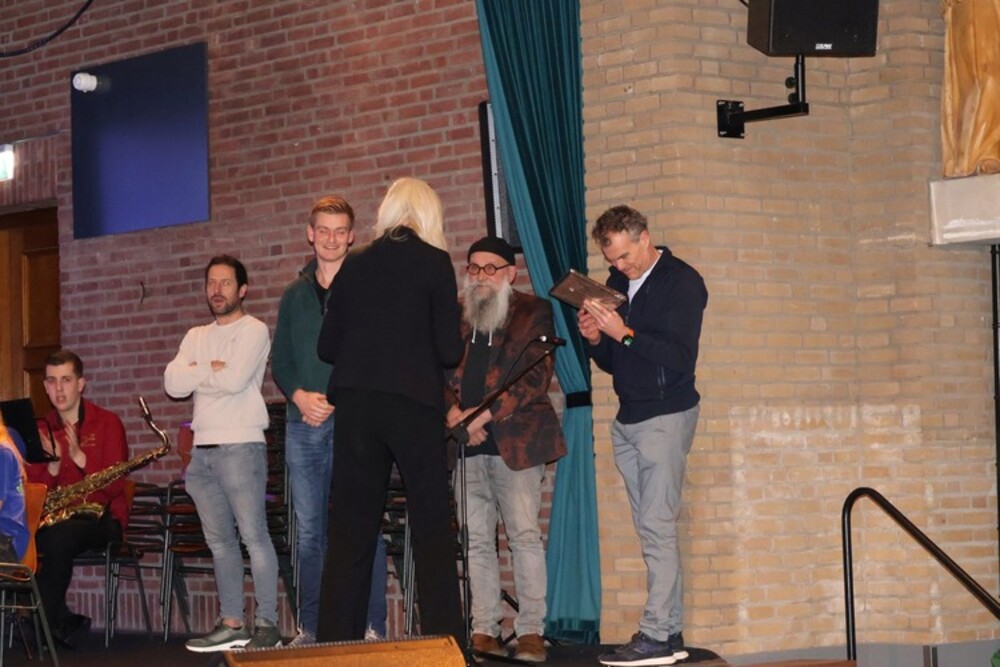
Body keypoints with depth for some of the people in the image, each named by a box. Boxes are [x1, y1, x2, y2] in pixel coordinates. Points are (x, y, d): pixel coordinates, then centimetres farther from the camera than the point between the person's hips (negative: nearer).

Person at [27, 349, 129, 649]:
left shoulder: (107, 423, 0)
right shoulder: (42, 431, 11)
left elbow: (115, 486, -9)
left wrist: (79, 457, -22)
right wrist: (53, 463, -15)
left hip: (101, 518, -4)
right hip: (55, 519, 4)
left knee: (59, 536, -36)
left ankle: (50, 620, -17)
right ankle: (64, 623, -17)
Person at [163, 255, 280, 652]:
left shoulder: (253, 330, -1)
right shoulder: (196, 337, 19)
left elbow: (234, 380, -16)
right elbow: (173, 384, 5)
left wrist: (196, 374, -1)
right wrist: (213, 368, -6)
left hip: (241, 446, -7)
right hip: (201, 450, 7)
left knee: (254, 536, -9)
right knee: (219, 541, 8)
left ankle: (267, 625, -9)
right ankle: (231, 624, 11)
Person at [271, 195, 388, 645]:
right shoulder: (294, 295, 16)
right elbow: (280, 360, 15)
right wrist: (299, 395, -5)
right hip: (303, 424, 5)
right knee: (309, 531, 7)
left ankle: (372, 628, -5)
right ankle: (309, 629, 11)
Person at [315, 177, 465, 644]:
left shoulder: (354, 265, 7)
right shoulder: (433, 262, -3)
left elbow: (327, 347, 9)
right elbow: (449, 350, -6)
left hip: (355, 407, 3)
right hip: (414, 404, -3)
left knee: (351, 527, 7)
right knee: (432, 527, 3)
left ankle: (335, 641, 6)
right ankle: (444, 638, 0)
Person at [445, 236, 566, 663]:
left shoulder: (534, 313, 5)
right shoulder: (455, 318, 16)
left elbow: (536, 377, -5)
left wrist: (484, 414, -12)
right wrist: (453, 411, -8)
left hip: (514, 443, -4)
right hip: (467, 447, 4)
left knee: (525, 536, -9)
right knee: (476, 542, 3)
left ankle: (531, 632, -8)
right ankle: (484, 631, 5)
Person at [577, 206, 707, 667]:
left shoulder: (682, 283, -8)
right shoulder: (616, 284, 14)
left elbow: (681, 357, -17)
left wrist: (624, 334, -22)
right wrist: (594, 338, -2)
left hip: (666, 416, -7)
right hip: (628, 421, 7)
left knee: (657, 526, -12)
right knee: (653, 529, 5)